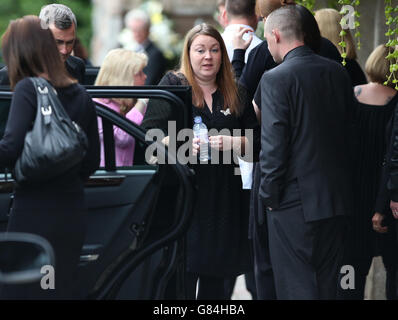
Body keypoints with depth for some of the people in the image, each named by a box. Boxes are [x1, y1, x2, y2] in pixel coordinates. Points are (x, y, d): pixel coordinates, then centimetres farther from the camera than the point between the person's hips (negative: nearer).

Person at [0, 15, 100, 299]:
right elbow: (92, 162, 12)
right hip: (72, 212, 7)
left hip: (34, 214, -6)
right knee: (62, 288, 14)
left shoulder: (28, 89, -9)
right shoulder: (81, 95, 9)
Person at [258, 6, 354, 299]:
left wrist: (269, 195, -6)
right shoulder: (338, 72, 6)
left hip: (295, 200, -6)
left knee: (297, 286, -1)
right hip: (337, 196, 6)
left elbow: (274, 145, -16)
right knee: (327, 283, 14)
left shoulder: (276, 79, -13)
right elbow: (350, 130, 11)